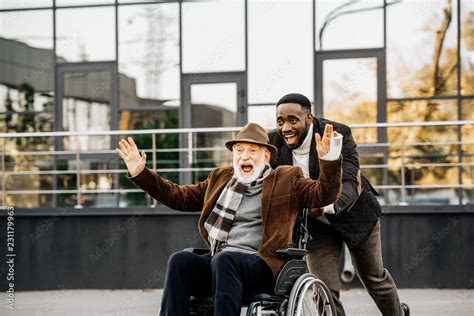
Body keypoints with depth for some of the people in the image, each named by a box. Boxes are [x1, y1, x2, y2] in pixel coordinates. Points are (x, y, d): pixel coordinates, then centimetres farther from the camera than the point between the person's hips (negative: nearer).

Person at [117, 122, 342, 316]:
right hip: (218, 264, 4)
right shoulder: (220, 178, 25)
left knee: (223, 260, -35)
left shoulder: (286, 179, 14)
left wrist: (328, 158, -16)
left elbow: (324, 195, 2)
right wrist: (139, 173, 21)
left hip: (262, 265, -4)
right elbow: (179, 196, 27)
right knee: (180, 260, -26)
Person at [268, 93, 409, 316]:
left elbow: (349, 183, -38)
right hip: (316, 224, 2)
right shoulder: (273, 143, -18)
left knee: (373, 276, 18)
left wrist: (329, 204, -59)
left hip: (353, 213, -2)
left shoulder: (339, 135, -29)